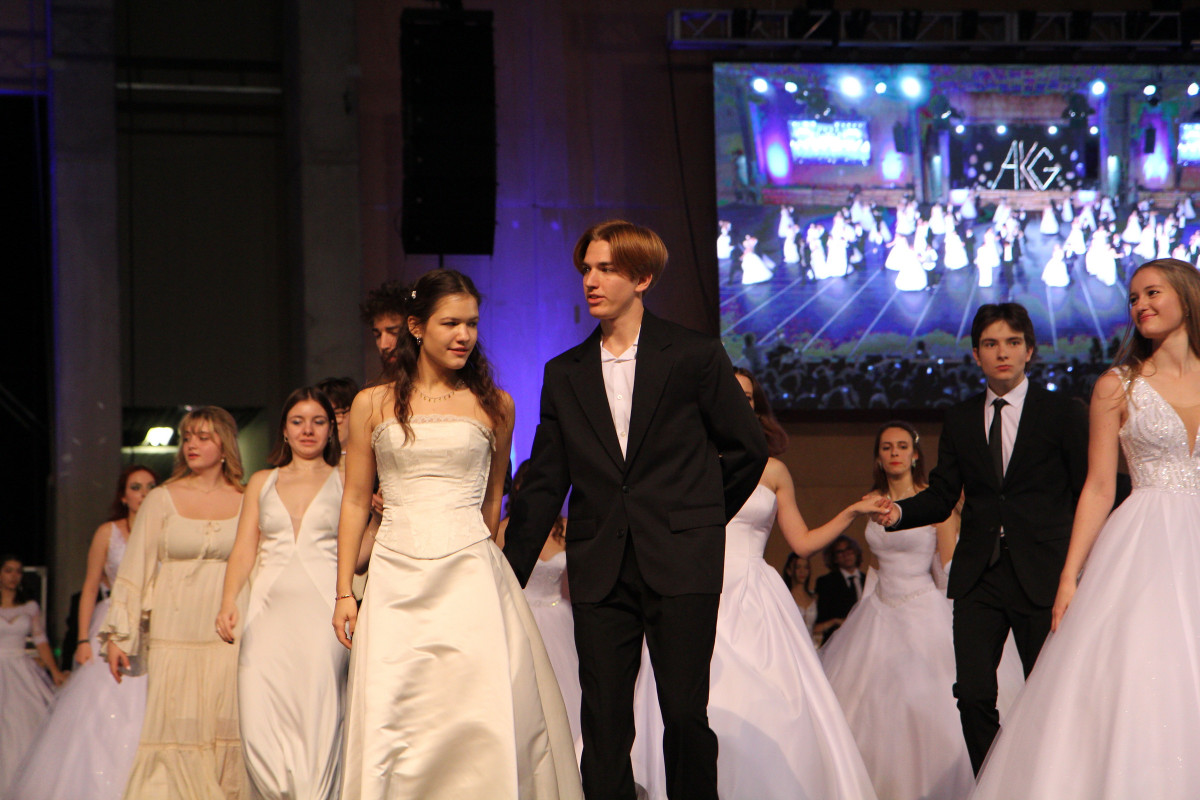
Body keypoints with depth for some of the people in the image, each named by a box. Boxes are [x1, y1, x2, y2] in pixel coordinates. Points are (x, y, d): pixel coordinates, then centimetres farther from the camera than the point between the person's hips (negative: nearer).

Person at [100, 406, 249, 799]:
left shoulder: (247, 502, 7)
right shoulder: (161, 500, 7)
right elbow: (135, 570, 6)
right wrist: (117, 636, 1)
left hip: (231, 637, 1)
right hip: (175, 638, 0)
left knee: (227, 733, -3)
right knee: (174, 733, -5)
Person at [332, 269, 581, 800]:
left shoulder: (493, 406, 9)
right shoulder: (373, 405, 8)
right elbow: (355, 502, 9)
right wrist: (343, 592, 4)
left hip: (471, 580, 0)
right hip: (397, 582, 0)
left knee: (482, 722, -8)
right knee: (393, 722, -2)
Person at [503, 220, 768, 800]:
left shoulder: (695, 356, 1)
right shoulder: (564, 374, 11)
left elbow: (748, 448, 8)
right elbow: (543, 485, 12)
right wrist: (509, 579, 7)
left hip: (680, 567, -3)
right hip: (599, 571, 3)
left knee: (686, 715, -3)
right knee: (603, 724, 2)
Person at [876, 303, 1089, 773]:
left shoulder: (1062, 413, 4)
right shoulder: (959, 421, 14)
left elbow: (1088, 496, 2)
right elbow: (942, 496, 10)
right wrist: (899, 512, -10)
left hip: (1042, 574, -3)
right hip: (979, 576, 3)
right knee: (973, 696, -5)